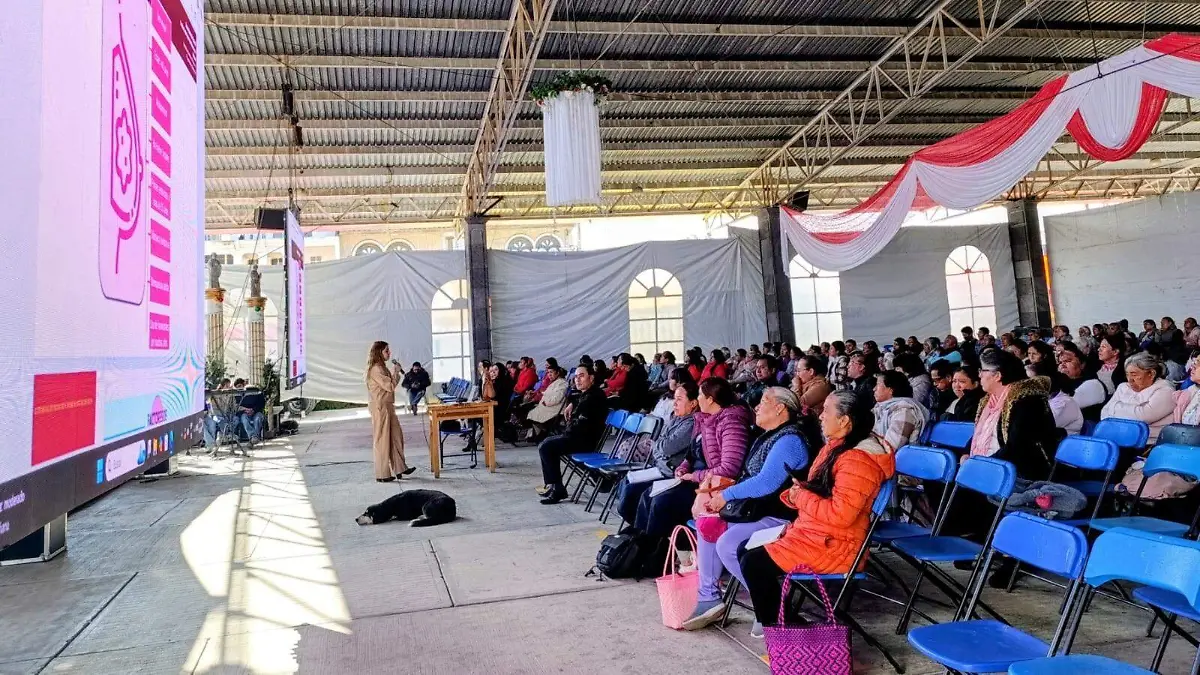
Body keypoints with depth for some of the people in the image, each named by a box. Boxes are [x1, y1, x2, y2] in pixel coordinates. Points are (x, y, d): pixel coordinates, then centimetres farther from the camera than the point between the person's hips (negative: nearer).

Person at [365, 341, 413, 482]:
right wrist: (395, 371, -8)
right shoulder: (376, 369, -16)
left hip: (387, 407, 10)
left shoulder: (381, 368, 16)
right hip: (380, 407, -10)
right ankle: (382, 474, 6)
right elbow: (390, 386, -20)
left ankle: (400, 468, 18)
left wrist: (396, 373, 6)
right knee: (382, 440, -2)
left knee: (396, 437, 11)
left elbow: (392, 385, 17)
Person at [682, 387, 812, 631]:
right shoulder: (769, 436, 15)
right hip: (758, 512, 11)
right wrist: (724, 492, 6)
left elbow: (766, 482, -26)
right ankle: (709, 598, 11)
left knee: (727, 544, -24)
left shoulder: (790, 440, -18)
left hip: (779, 519, -11)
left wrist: (727, 496, -15)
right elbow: (752, 478, 21)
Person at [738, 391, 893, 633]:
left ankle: (773, 626, 5)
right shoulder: (835, 448, 11)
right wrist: (796, 493, -2)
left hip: (833, 546, -11)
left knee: (753, 564, -15)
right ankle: (771, 616, 12)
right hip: (812, 532, 11)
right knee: (746, 549, 9)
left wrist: (801, 498, -16)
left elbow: (840, 514, -29)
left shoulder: (857, 460, -22)